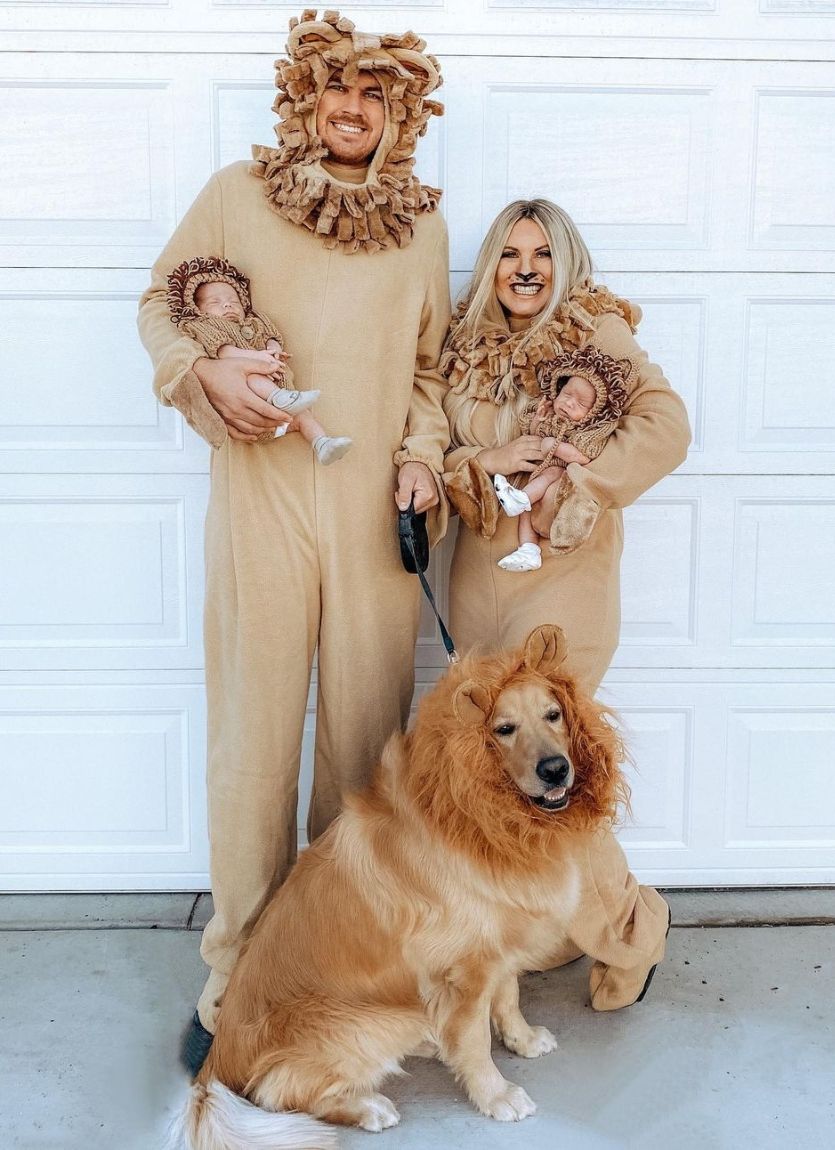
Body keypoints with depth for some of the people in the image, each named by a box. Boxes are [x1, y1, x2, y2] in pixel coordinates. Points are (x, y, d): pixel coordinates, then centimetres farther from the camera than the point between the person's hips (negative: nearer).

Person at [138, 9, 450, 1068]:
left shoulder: (421, 225, 14)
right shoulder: (235, 195, 8)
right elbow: (159, 303, 14)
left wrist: (422, 454, 3)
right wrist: (204, 369, -7)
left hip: (377, 513, 2)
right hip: (259, 502, -2)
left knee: (368, 733, 5)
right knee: (252, 734, 1)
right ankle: (239, 971, 15)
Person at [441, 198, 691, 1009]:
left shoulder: (597, 333, -2)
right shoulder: (465, 349, 12)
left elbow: (667, 425, -14)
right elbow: (438, 453, 10)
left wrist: (580, 481, -21)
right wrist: (485, 465, -10)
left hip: (564, 576, -5)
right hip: (479, 575, 6)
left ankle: (625, 928, 14)